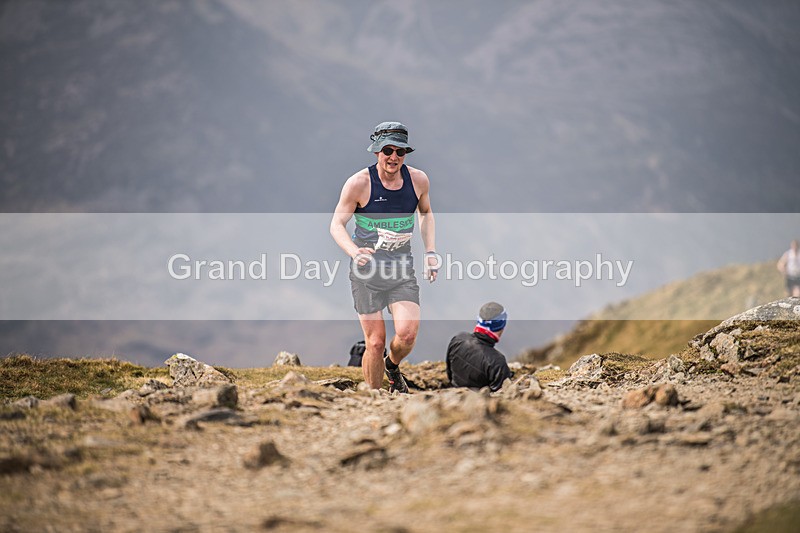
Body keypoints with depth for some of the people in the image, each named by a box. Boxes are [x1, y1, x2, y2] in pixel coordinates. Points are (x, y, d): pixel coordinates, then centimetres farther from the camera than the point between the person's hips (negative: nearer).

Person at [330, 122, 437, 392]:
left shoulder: (418, 180, -1)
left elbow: (426, 213, 19)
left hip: (402, 268, 2)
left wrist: (430, 252, 9)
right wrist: (355, 252, -25)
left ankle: (392, 366, 21)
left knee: (407, 334, -14)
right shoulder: (359, 183, -12)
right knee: (375, 342, -5)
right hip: (367, 269, -2)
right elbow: (337, 224, -6)